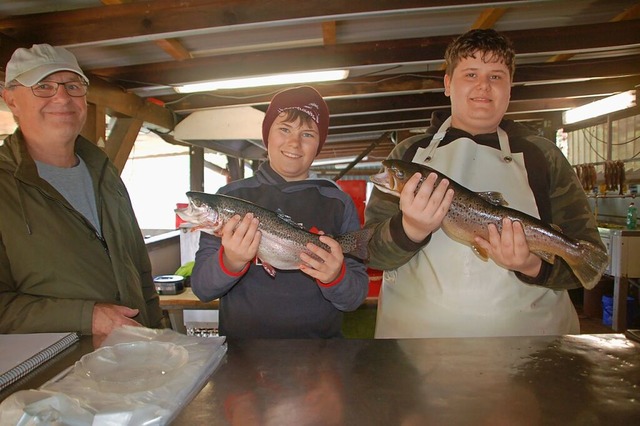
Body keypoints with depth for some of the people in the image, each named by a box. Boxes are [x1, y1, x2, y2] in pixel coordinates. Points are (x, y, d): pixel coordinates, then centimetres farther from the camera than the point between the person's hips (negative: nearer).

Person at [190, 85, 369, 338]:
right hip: (240, 341, 1)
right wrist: (230, 262, -20)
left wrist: (335, 278, -19)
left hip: (318, 350, 0)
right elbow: (201, 288, -2)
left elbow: (356, 297, 1)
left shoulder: (340, 204, 0)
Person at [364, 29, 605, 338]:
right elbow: (370, 252, -5)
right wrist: (411, 231, -25)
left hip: (527, 327, 1)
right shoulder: (408, 153, 0)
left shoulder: (542, 156, 2)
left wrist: (535, 266, -21)